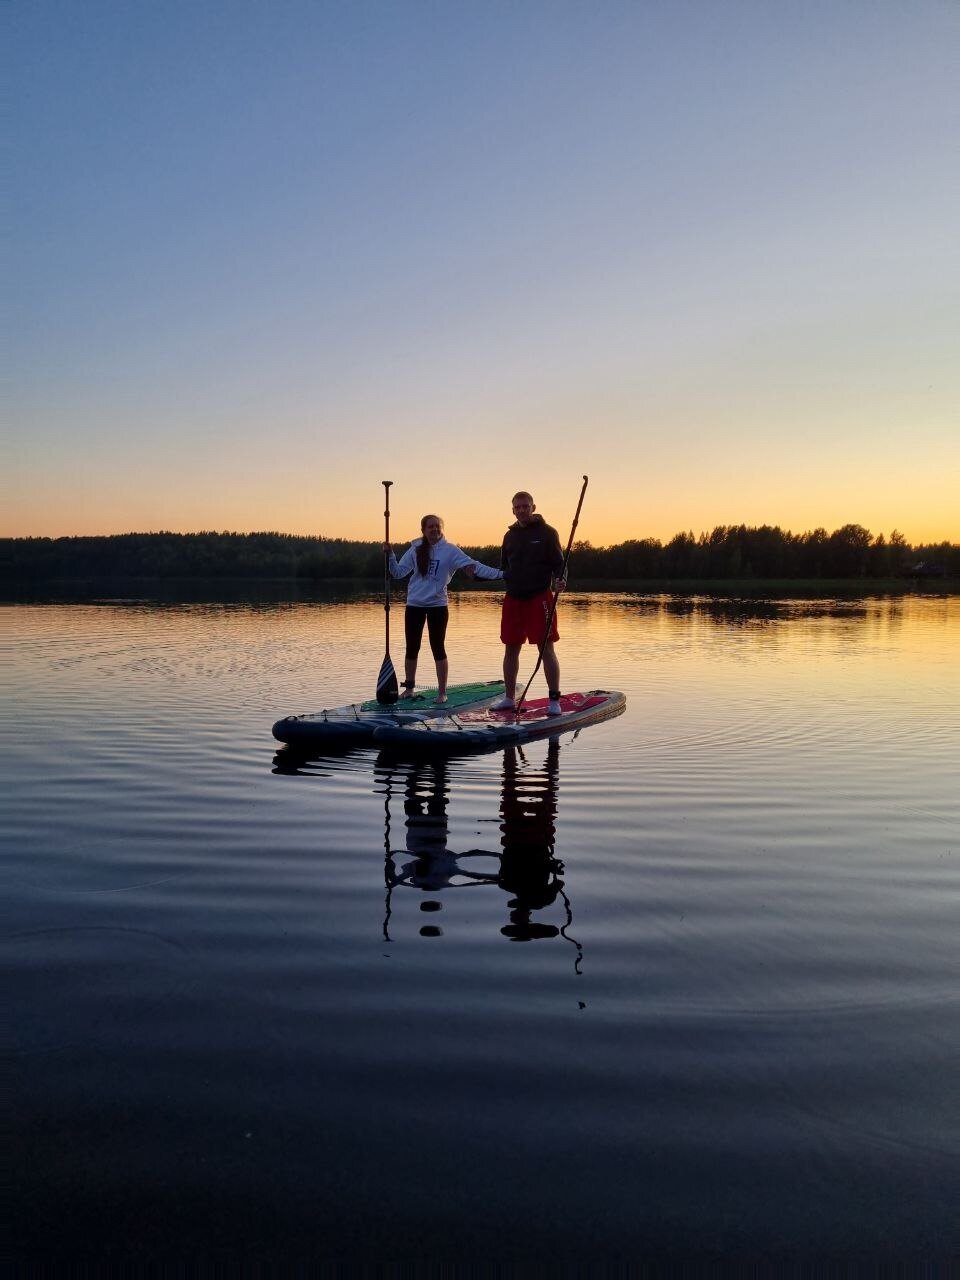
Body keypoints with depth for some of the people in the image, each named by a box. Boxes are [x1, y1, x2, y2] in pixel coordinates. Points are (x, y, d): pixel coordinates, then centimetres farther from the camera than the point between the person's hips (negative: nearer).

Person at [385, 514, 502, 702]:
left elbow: (474, 566, -11)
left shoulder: (450, 550, -5)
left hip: (438, 606, -3)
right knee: (412, 648, 10)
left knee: (438, 648, 1)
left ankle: (442, 692, 8)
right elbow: (398, 572, 7)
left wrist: (501, 573, -20)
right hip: (414, 605, 3)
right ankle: (409, 688, 23)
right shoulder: (415, 550, 4)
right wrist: (390, 554, -7)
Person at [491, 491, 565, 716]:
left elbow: (558, 563, -5)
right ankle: (509, 698, 21)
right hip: (513, 598, 5)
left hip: (540, 597, -5)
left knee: (547, 648, -6)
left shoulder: (547, 532, -1)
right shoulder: (510, 535, 14)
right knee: (511, 649, 10)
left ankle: (554, 700, -1)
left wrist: (558, 580, -22)